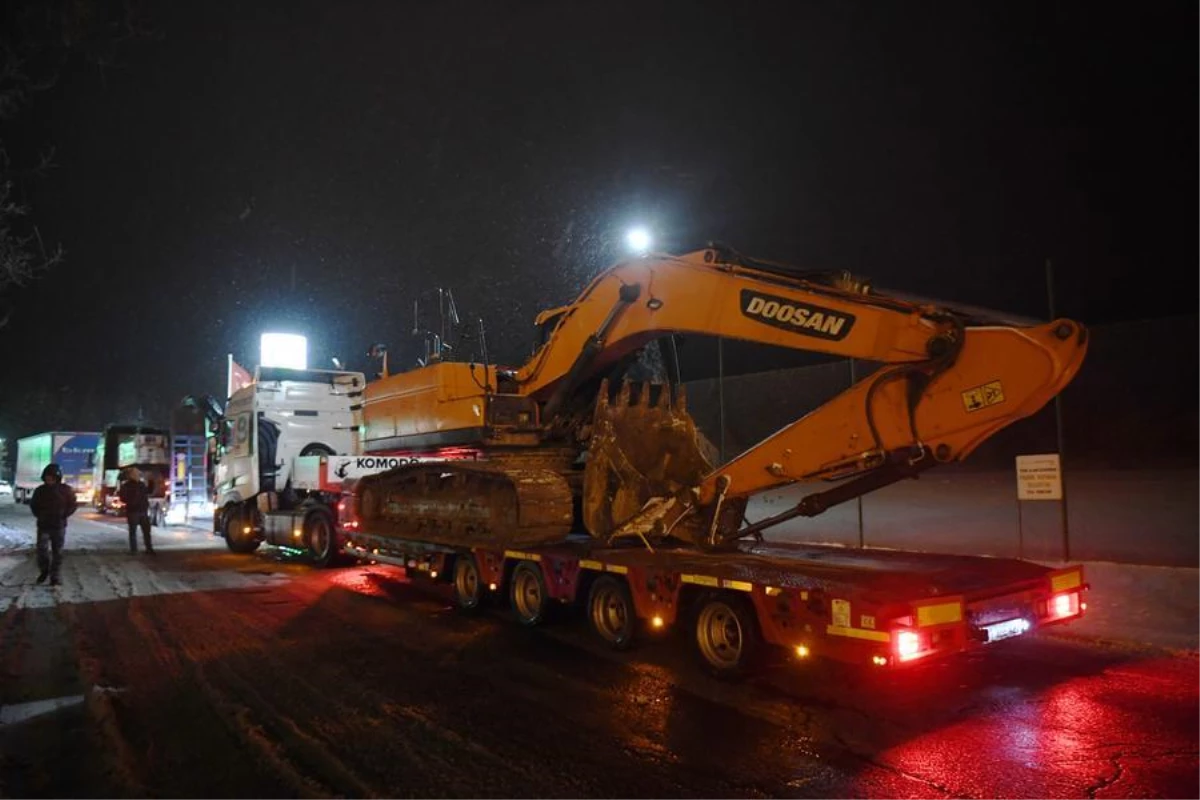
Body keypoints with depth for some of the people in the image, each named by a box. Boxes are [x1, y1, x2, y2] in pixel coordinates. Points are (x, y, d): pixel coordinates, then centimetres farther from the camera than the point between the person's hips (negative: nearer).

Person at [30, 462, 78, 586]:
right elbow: (33, 505, 14)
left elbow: (72, 506, 2)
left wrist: (63, 515, -8)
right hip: (43, 526, 1)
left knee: (57, 552, 3)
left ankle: (54, 576, 11)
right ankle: (44, 570, 18)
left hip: (59, 526, -1)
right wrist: (39, 515, 2)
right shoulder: (40, 490, -1)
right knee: (41, 550, -7)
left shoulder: (66, 490, -5)